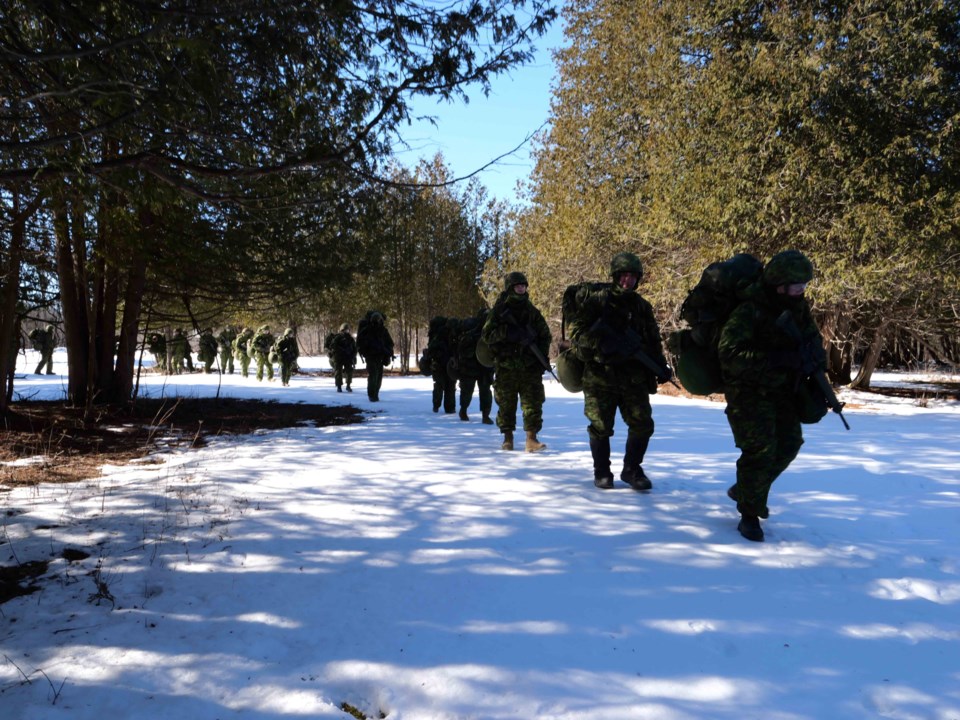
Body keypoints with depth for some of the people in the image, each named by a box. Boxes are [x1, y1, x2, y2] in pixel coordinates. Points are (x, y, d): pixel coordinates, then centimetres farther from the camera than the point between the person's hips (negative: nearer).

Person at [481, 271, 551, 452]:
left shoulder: (532, 311, 10)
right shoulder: (499, 311, 3)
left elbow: (545, 335, 15)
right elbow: (486, 335, -4)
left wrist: (542, 356, 2)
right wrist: (507, 333, -19)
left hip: (530, 367, 2)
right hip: (505, 366, -2)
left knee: (533, 401, -6)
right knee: (506, 403, 5)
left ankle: (531, 439, -5)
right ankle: (507, 437, 18)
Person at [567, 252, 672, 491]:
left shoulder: (642, 306, 12)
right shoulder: (596, 298, -3)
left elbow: (653, 340, 16)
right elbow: (576, 331, -7)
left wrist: (661, 366, 4)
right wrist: (602, 342, -20)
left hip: (634, 377, 4)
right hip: (600, 375, -4)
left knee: (643, 424, 0)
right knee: (600, 426, 3)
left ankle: (632, 469, 19)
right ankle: (601, 472, 21)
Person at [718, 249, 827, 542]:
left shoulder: (798, 307, 2)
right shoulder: (748, 312, -23)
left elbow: (813, 338, 16)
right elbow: (730, 354, -32)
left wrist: (813, 356, -8)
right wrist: (776, 359, -36)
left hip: (782, 390, 8)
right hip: (749, 392, -8)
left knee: (789, 444, 13)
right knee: (760, 449, -14)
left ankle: (745, 490, 35)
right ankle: (749, 514, 4)